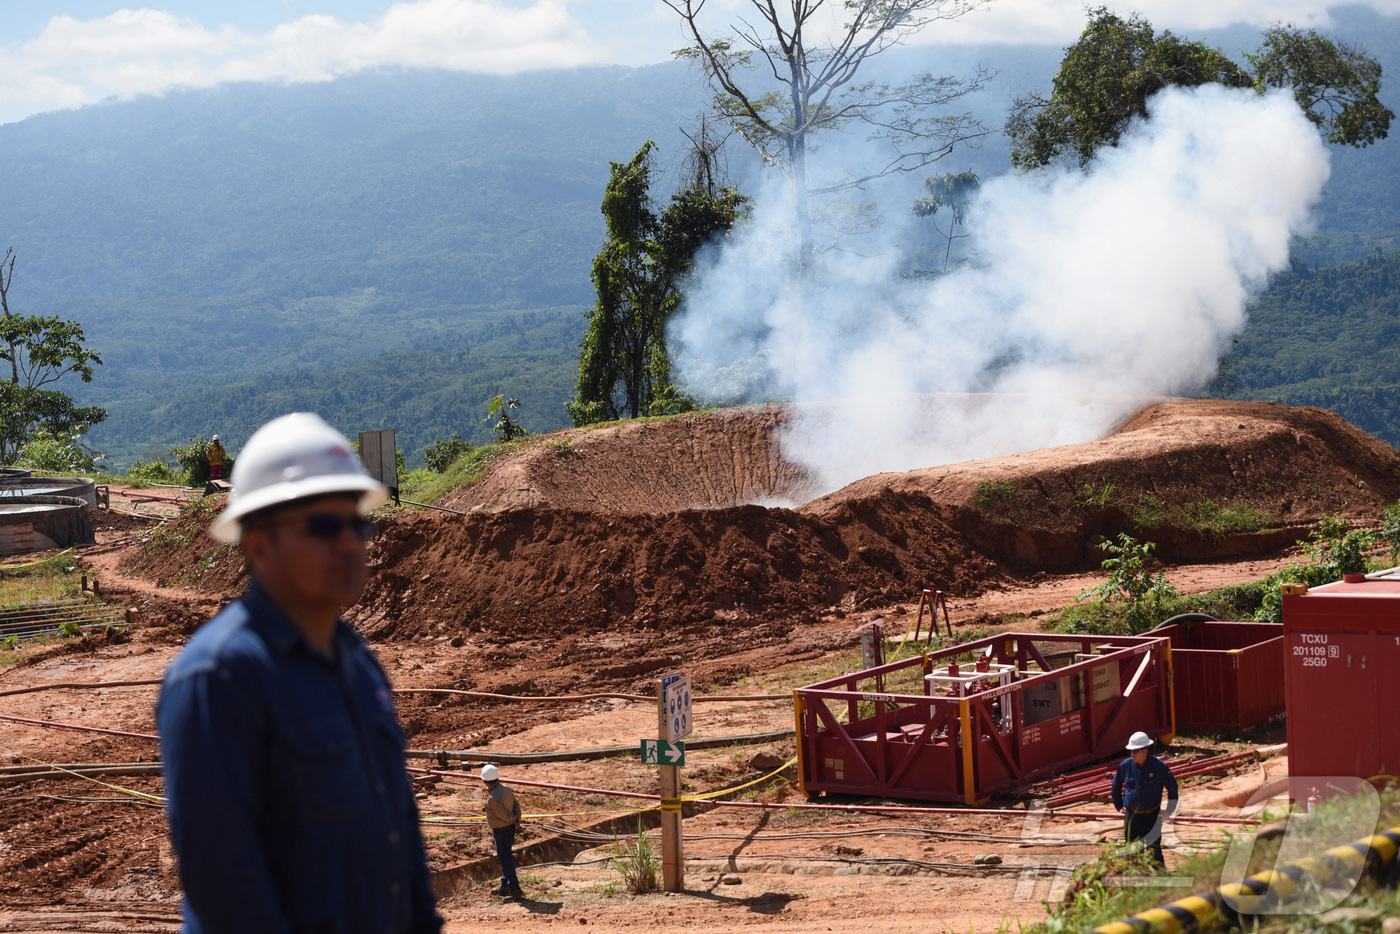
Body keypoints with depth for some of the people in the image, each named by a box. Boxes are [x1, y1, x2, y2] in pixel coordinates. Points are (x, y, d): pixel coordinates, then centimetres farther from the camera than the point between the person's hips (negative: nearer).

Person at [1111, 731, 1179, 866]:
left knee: (1154, 850, -3)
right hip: (1131, 816, 3)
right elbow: (1116, 786, 18)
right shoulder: (1125, 766, -1)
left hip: (1151, 816, -3)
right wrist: (1119, 806, 13)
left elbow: (1172, 787, 2)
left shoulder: (1159, 766, -9)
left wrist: (1169, 811, 0)